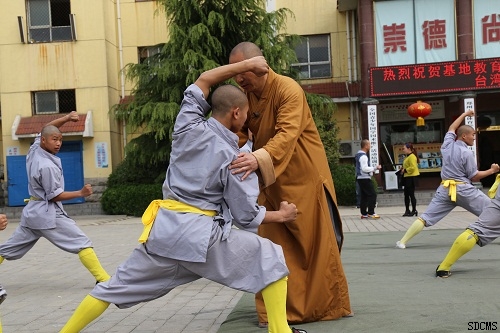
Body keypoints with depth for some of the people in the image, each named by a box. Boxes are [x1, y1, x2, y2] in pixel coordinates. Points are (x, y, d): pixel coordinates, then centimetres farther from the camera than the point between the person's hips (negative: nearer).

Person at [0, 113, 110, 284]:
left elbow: (46, 129, 16)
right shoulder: (47, 166, -21)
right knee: (82, 243, -8)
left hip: (32, 211, 9)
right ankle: (103, 280, -12)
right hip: (48, 213, -9)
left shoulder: (33, 151, 2)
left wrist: (66, 118, 3)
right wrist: (81, 193, -16)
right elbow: (54, 196, -16)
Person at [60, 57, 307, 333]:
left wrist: (248, 65, 17)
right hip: (202, 235, -4)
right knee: (271, 259, 9)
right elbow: (245, 215, -3)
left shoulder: (189, 126, 2)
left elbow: (203, 80, 16)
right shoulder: (233, 159, -7)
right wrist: (281, 215, 14)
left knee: (119, 286, 18)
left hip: (163, 228, 5)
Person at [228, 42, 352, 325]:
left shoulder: (288, 90, -21)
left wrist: (259, 159, -51)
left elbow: (288, 134, -34)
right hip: (272, 181, 5)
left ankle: (330, 303, 22)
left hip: (305, 177, -5)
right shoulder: (245, 96, 0)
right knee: (274, 246, 3)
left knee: (318, 242, 5)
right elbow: (238, 134, -5)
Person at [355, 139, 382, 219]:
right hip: (365, 178, -10)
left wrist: (373, 169, 19)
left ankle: (364, 213, 14)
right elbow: (365, 168, -23)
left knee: (364, 196, 12)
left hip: (360, 178, 10)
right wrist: (375, 168, -14)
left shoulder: (359, 155, 15)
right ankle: (371, 213, -9)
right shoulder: (363, 156, -17)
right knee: (372, 194, -8)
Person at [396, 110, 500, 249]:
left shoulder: (447, 145, 7)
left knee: (425, 218, 3)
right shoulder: (467, 153, -9)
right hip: (464, 189, -5)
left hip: (445, 189, 5)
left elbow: (452, 128, 28)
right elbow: (474, 177, -4)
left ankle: (402, 242, -5)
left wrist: (464, 114, 36)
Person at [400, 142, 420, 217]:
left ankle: (414, 210, 1)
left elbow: (413, 167, -22)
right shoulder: (407, 157, 17)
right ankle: (407, 210, 19)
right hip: (407, 178, 10)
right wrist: (403, 170, 10)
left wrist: (405, 170, -15)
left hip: (411, 178, -10)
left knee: (411, 194, -6)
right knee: (406, 194, 12)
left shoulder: (412, 157, -14)